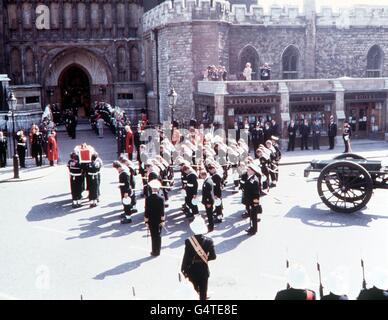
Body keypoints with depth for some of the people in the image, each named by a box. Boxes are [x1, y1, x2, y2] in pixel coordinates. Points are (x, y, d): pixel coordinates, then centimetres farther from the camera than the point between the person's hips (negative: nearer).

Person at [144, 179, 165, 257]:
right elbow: (162, 210, -9)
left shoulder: (148, 198, -14)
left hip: (151, 220, -1)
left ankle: (154, 251, 13)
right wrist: (163, 220, 0)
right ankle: (158, 251, 18)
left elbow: (146, 210, -10)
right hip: (159, 220, 1)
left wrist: (146, 221, -1)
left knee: (153, 236, 9)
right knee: (158, 236, 12)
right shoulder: (161, 198, -12)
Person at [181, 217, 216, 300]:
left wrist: (183, 269, -3)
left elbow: (186, 257, -16)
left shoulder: (188, 241, -20)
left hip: (192, 270, 0)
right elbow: (213, 256, -10)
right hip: (204, 270, 0)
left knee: (195, 291, 21)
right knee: (203, 291, 14)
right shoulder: (208, 241, -16)